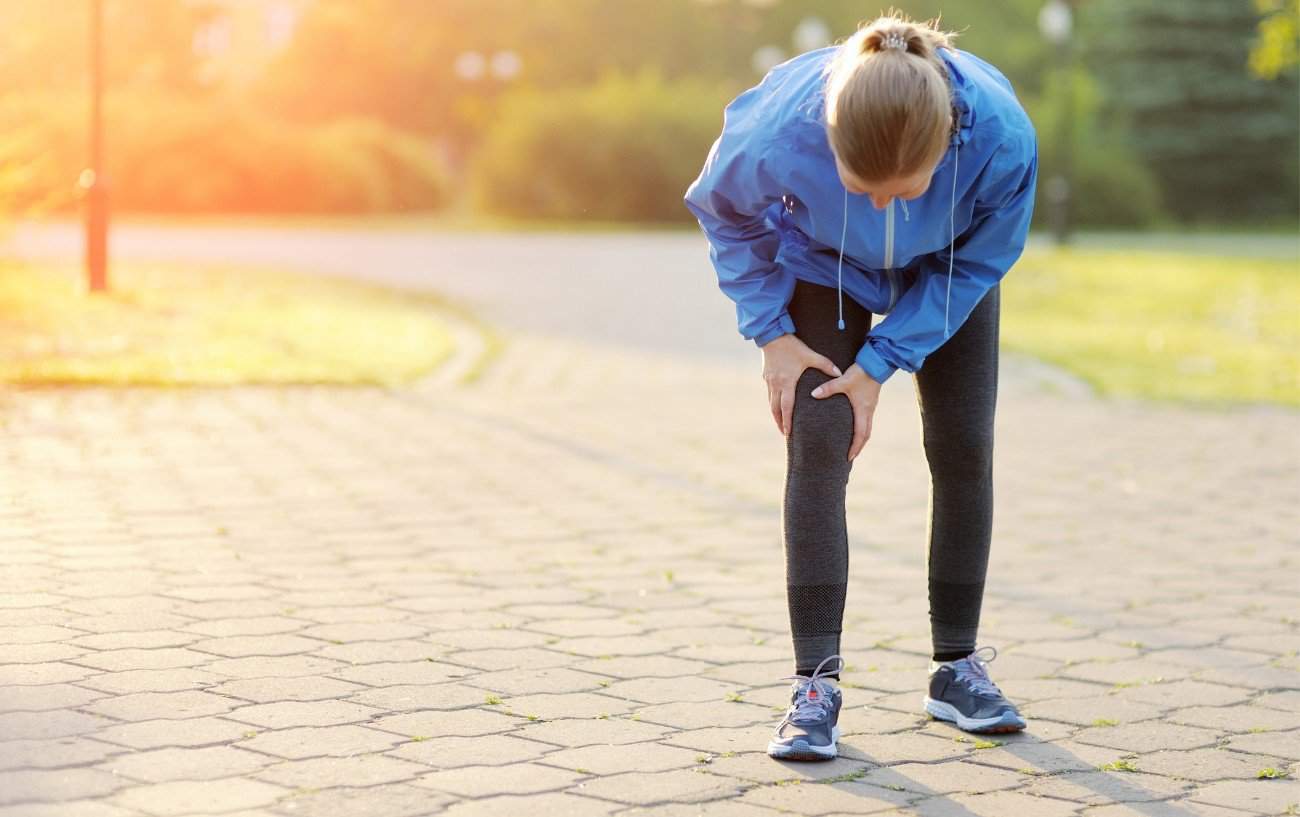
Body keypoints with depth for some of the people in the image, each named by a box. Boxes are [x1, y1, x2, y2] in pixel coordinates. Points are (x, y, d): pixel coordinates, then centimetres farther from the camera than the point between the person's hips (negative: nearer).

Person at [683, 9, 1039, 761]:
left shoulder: (1002, 137, -40)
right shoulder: (780, 131, -41)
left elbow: (981, 261, -18)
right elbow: (724, 208, -15)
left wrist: (881, 362, -19)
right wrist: (772, 332, -14)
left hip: (946, 273, 1)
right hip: (823, 265, -1)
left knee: (964, 447, -1)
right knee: (819, 444, -13)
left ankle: (958, 665, 15)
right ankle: (817, 684, -8)